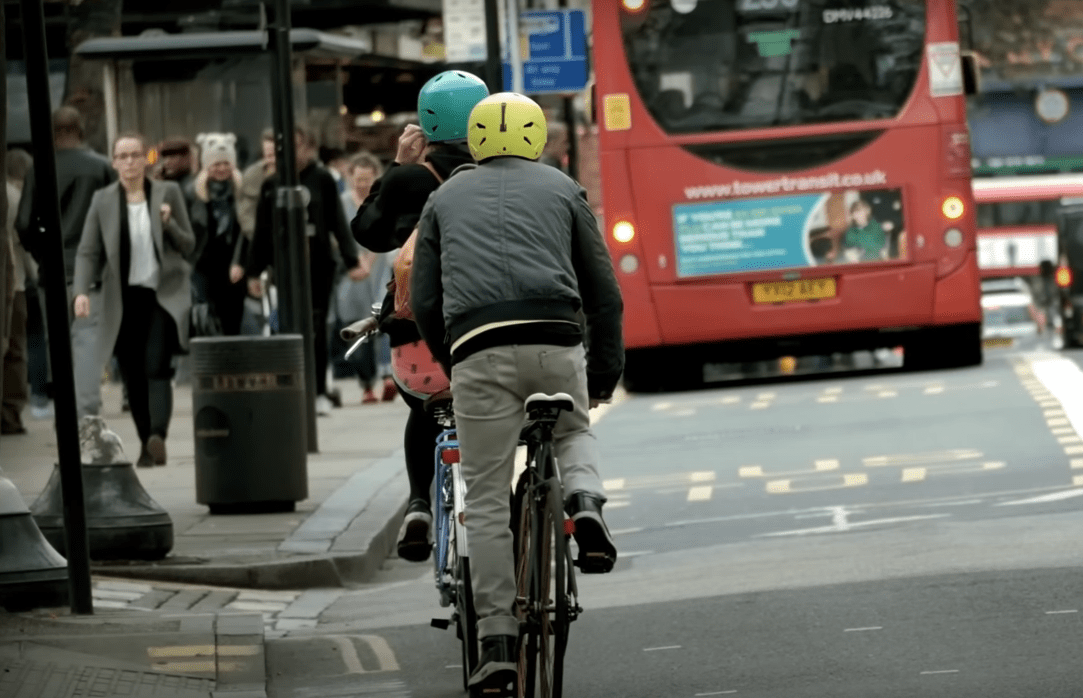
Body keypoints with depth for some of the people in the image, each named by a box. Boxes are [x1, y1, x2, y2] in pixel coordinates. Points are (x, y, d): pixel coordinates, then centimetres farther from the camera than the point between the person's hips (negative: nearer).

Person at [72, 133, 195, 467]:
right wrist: (82, 290, -13)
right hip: (124, 299, 2)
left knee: (157, 367, -17)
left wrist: (169, 223, -12)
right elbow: (88, 251, 3)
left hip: (164, 295, -2)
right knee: (133, 376, 2)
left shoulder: (168, 193, 3)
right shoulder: (103, 200, 4)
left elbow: (188, 246, 8)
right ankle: (147, 445, 11)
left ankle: (158, 436, -28)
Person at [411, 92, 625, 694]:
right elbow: (604, 293, 16)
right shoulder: (562, 190, 19)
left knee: (488, 502, 4)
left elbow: (424, 302, 18)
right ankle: (585, 501, 0)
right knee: (574, 431, 32)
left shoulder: (446, 198, 22)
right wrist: (606, 371, 25)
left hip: (478, 349, 0)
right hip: (556, 344, 0)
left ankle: (497, 641, 0)